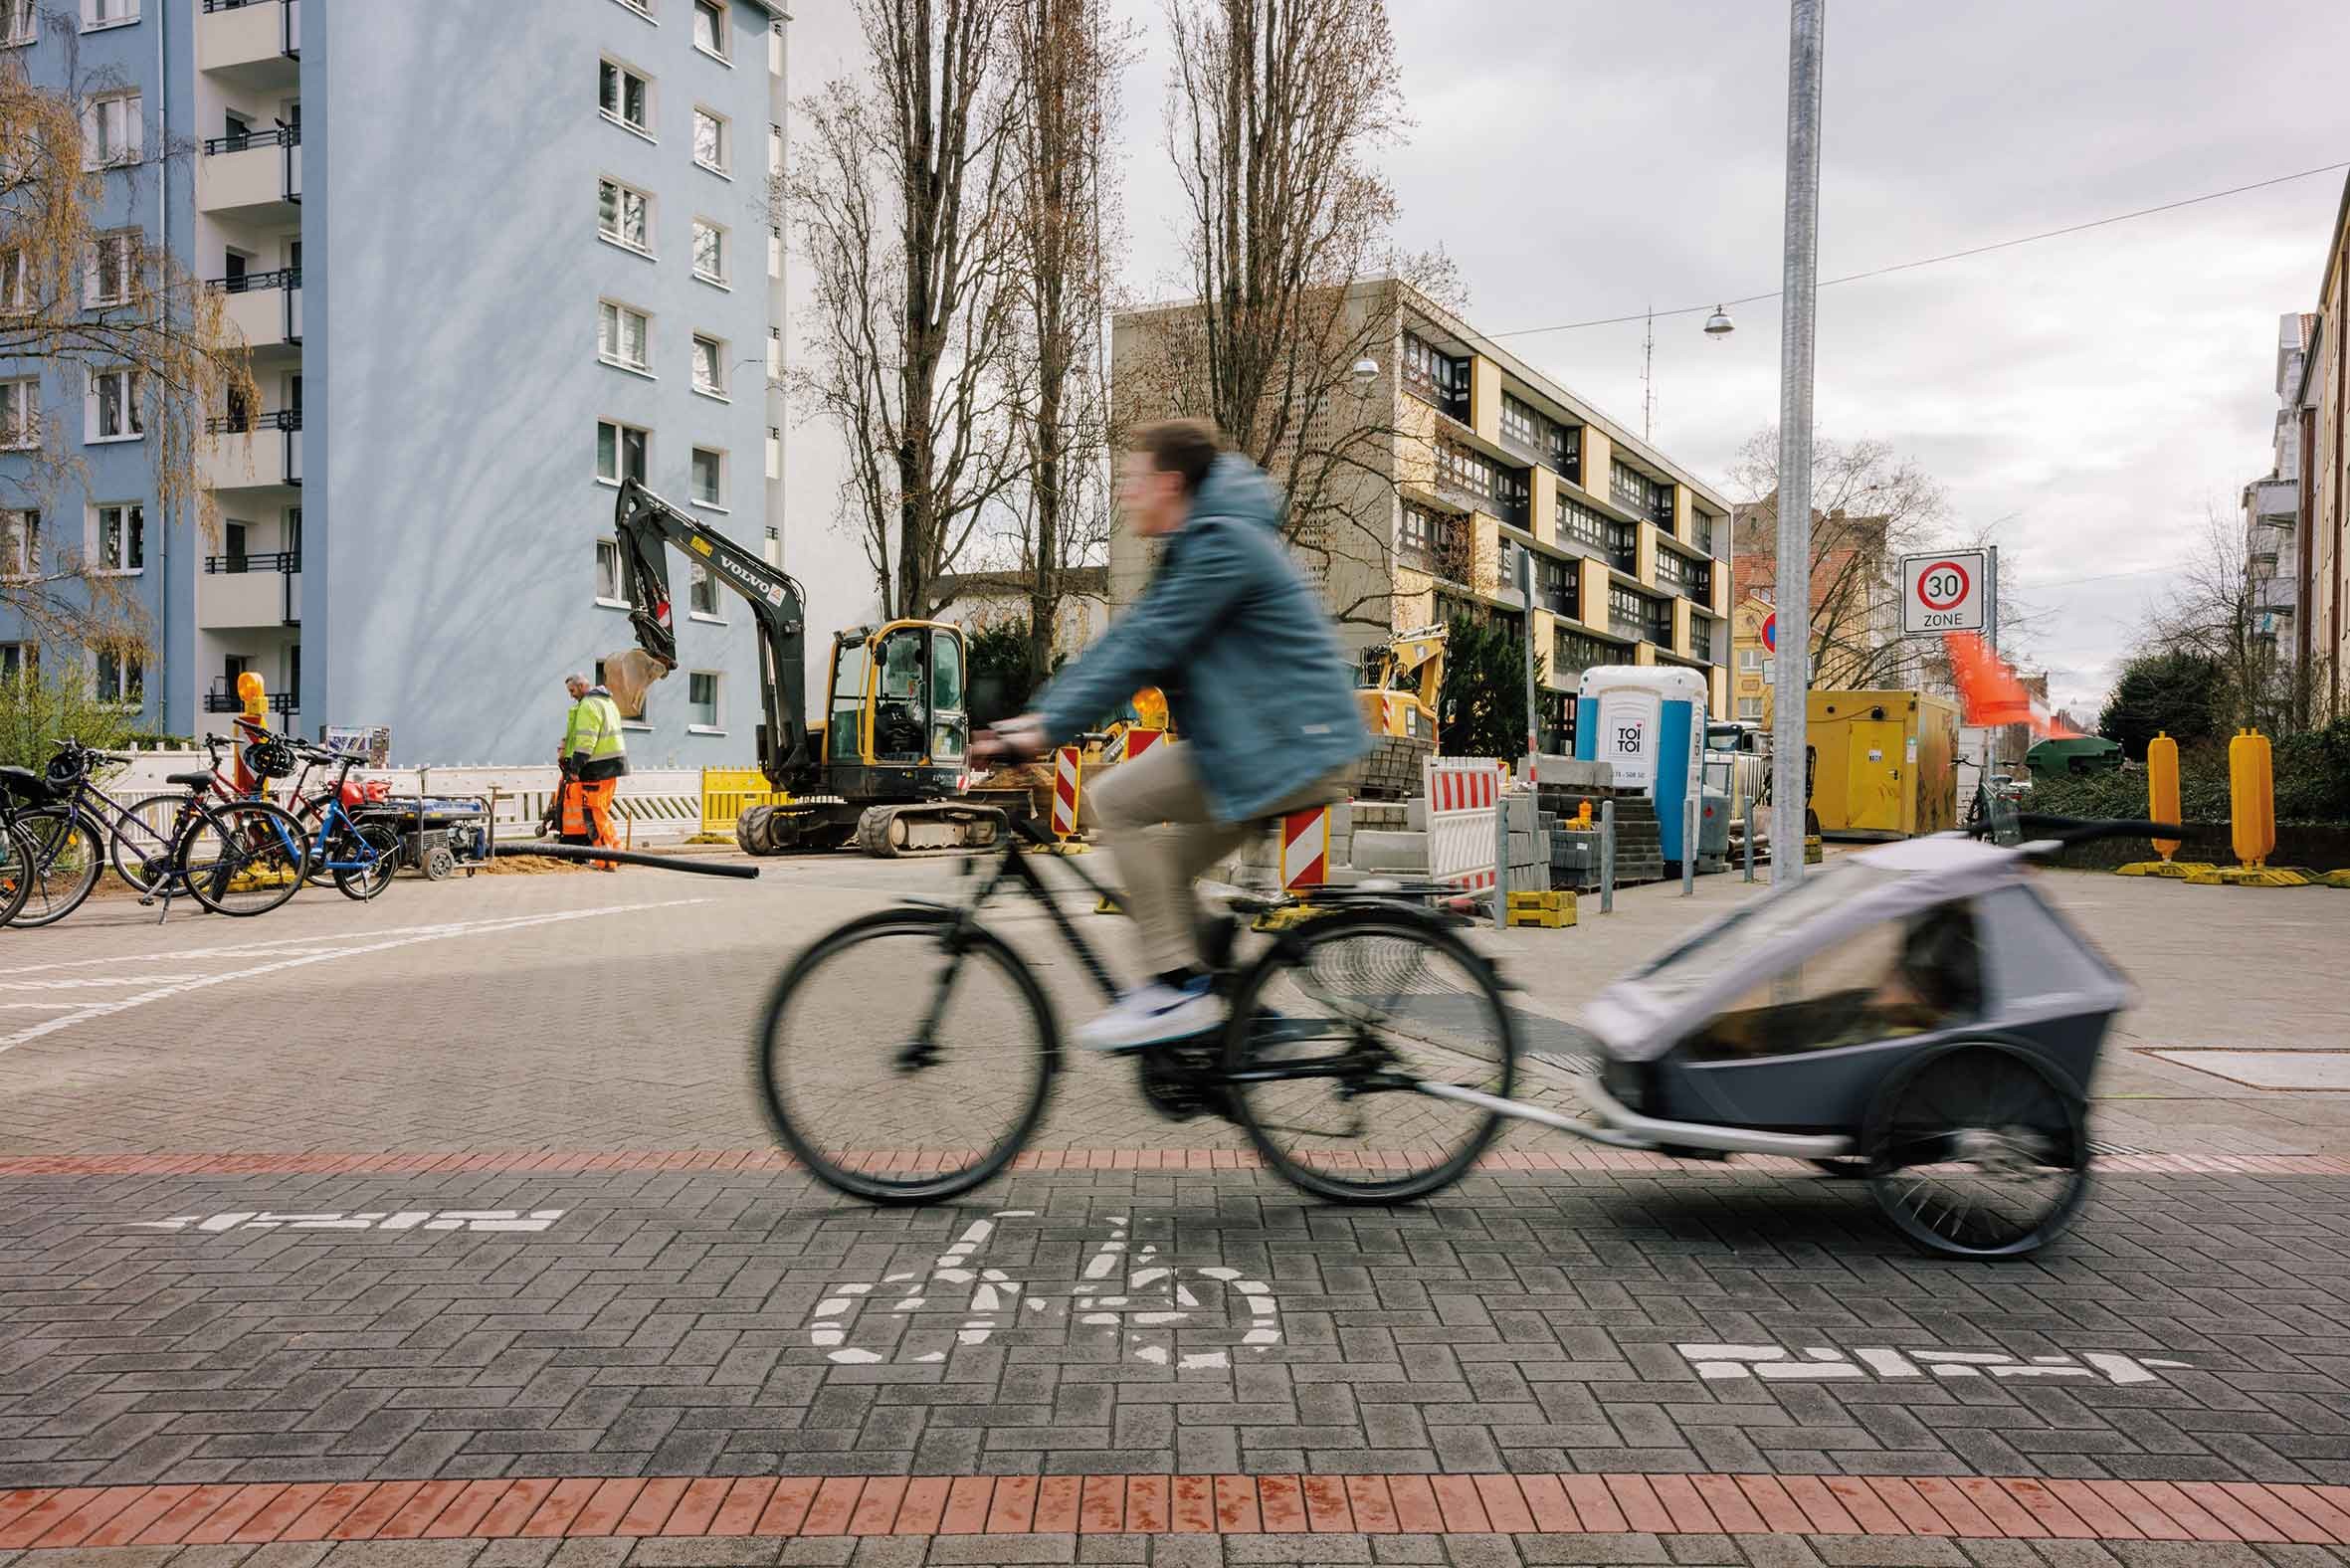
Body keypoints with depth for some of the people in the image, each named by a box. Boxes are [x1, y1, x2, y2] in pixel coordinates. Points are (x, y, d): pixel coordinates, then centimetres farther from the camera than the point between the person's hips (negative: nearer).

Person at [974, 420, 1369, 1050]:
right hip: (1281, 743, 10)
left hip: (1290, 746, -10)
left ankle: (1179, 987, -12)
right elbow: (1125, 639, 16)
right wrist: (1039, 714, 8)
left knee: (1112, 798, -14)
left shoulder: (1221, 543, -15)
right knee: (1160, 870, 13)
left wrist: (1046, 729, -20)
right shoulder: (1193, 548, 18)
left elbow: (1144, 650, -21)